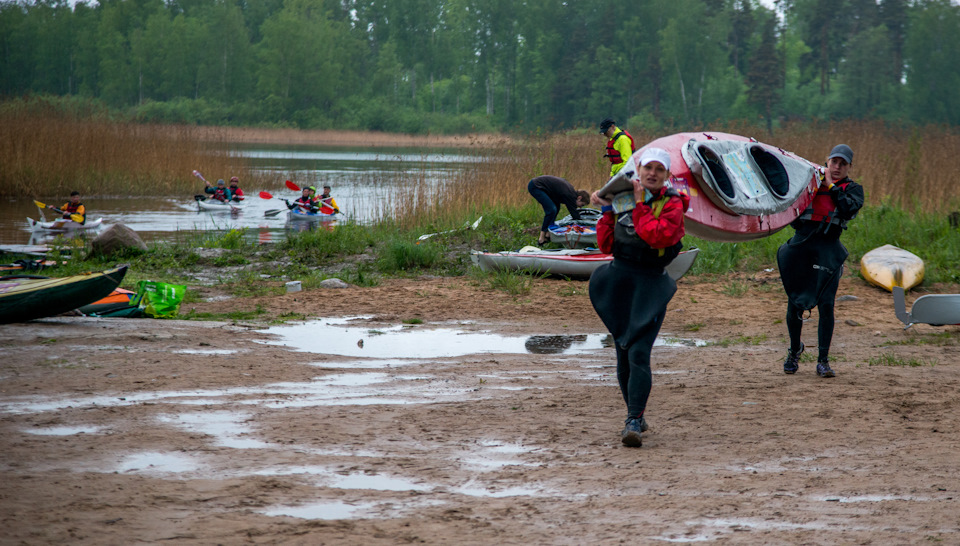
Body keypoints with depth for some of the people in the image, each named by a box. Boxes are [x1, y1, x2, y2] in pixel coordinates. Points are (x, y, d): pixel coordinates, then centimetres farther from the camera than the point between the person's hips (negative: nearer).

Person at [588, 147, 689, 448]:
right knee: (623, 355, 10)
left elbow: (655, 235, -21)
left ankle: (633, 423, -20)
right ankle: (636, 414, 26)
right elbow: (607, 245, 9)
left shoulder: (672, 205, -2)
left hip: (650, 284, -5)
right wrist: (607, 211, 2)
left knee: (638, 353, -16)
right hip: (618, 279, 5)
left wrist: (640, 204, -12)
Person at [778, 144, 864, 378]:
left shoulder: (852, 189, 11)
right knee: (795, 303, 5)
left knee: (826, 304, -9)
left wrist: (831, 187, -5)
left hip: (828, 247, -2)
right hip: (800, 244, 2)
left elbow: (849, 209, -10)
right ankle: (794, 350, 28)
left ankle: (823, 361, -1)